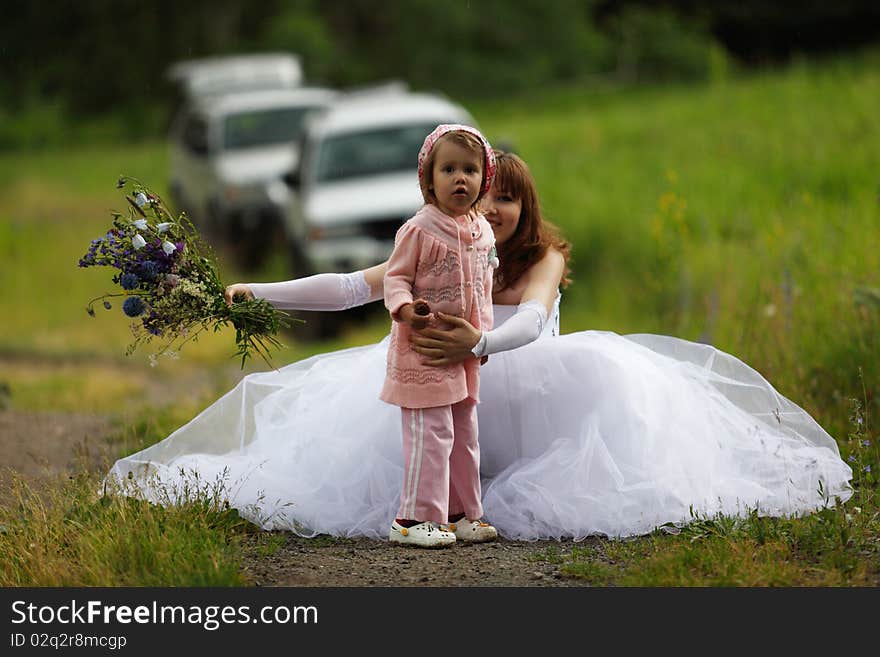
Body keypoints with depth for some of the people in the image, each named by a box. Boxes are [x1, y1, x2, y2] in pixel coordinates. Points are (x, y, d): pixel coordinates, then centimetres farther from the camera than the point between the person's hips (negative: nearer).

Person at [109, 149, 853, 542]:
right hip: (454, 401, 3)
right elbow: (352, 286, -12)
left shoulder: (544, 258, -15)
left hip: (535, 396, -3)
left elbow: (529, 322, -36)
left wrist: (481, 342, -59)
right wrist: (261, 293, -21)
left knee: (604, 374, -30)